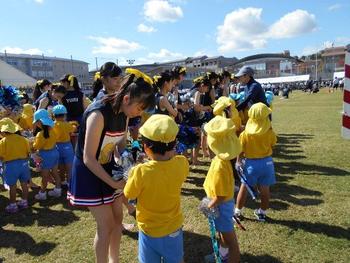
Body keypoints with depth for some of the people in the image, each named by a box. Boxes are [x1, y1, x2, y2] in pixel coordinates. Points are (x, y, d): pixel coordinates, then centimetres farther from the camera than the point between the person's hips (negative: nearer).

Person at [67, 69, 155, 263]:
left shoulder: (124, 112, -6)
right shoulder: (99, 114, -30)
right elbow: (88, 158, -28)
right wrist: (114, 183, -27)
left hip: (108, 168, 7)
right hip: (89, 172, -7)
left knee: (118, 218, 15)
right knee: (106, 225, -1)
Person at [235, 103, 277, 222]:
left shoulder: (245, 133, -15)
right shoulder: (270, 132, -13)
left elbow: (241, 150, -7)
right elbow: (273, 143, 5)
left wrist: (238, 161, 7)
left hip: (251, 163, -1)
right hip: (267, 162, 1)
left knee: (244, 188, 14)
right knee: (265, 190, 15)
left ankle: (238, 211, 26)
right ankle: (262, 213, 29)